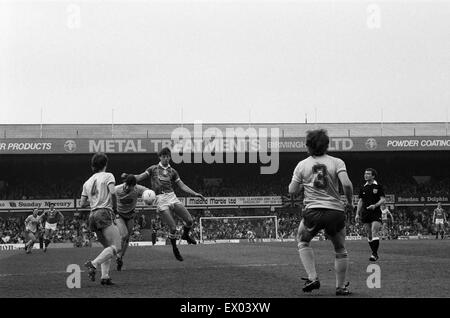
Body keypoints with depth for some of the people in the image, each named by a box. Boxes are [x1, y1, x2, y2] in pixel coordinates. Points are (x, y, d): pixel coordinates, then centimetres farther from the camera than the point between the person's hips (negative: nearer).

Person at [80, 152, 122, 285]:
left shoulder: (87, 182, 18)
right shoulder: (108, 176, 2)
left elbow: (82, 204, 17)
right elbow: (113, 192, -14)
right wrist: (114, 205, 2)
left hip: (92, 215, 7)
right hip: (105, 214, -7)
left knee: (108, 247, 14)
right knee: (116, 247, -11)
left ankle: (105, 276, -1)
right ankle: (93, 264, -29)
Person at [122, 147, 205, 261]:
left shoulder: (172, 171, 15)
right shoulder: (153, 169, 9)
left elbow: (182, 186, 14)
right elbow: (139, 178, 10)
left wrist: (195, 194, 4)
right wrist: (128, 176, -8)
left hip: (172, 197, 3)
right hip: (160, 200, -3)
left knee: (189, 220, -5)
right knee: (173, 228, -12)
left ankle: (185, 235, 28)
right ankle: (175, 249, 13)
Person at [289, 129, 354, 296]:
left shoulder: (302, 165, 5)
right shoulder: (336, 162, 2)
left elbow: (292, 191, 7)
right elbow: (347, 184, -11)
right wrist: (349, 202, 5)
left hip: (312, 211, 0)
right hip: (335, 211, 0)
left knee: (302, 241, 23)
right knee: (340, 250, 18)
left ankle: (312, 278, 7)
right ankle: (341, 286, 22)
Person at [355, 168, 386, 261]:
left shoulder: (378, 186, 0)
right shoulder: (363, 188, 13)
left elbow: (383, 199, -3)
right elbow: (360, 201, 17)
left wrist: (375, 205, -20)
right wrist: (357, 214, 11)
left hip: (376, 213, -5)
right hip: (365, 213, 5)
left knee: (374, 232, -16)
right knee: (369, 235, 5)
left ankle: (374, 254, -17)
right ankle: (375, 253, 13)